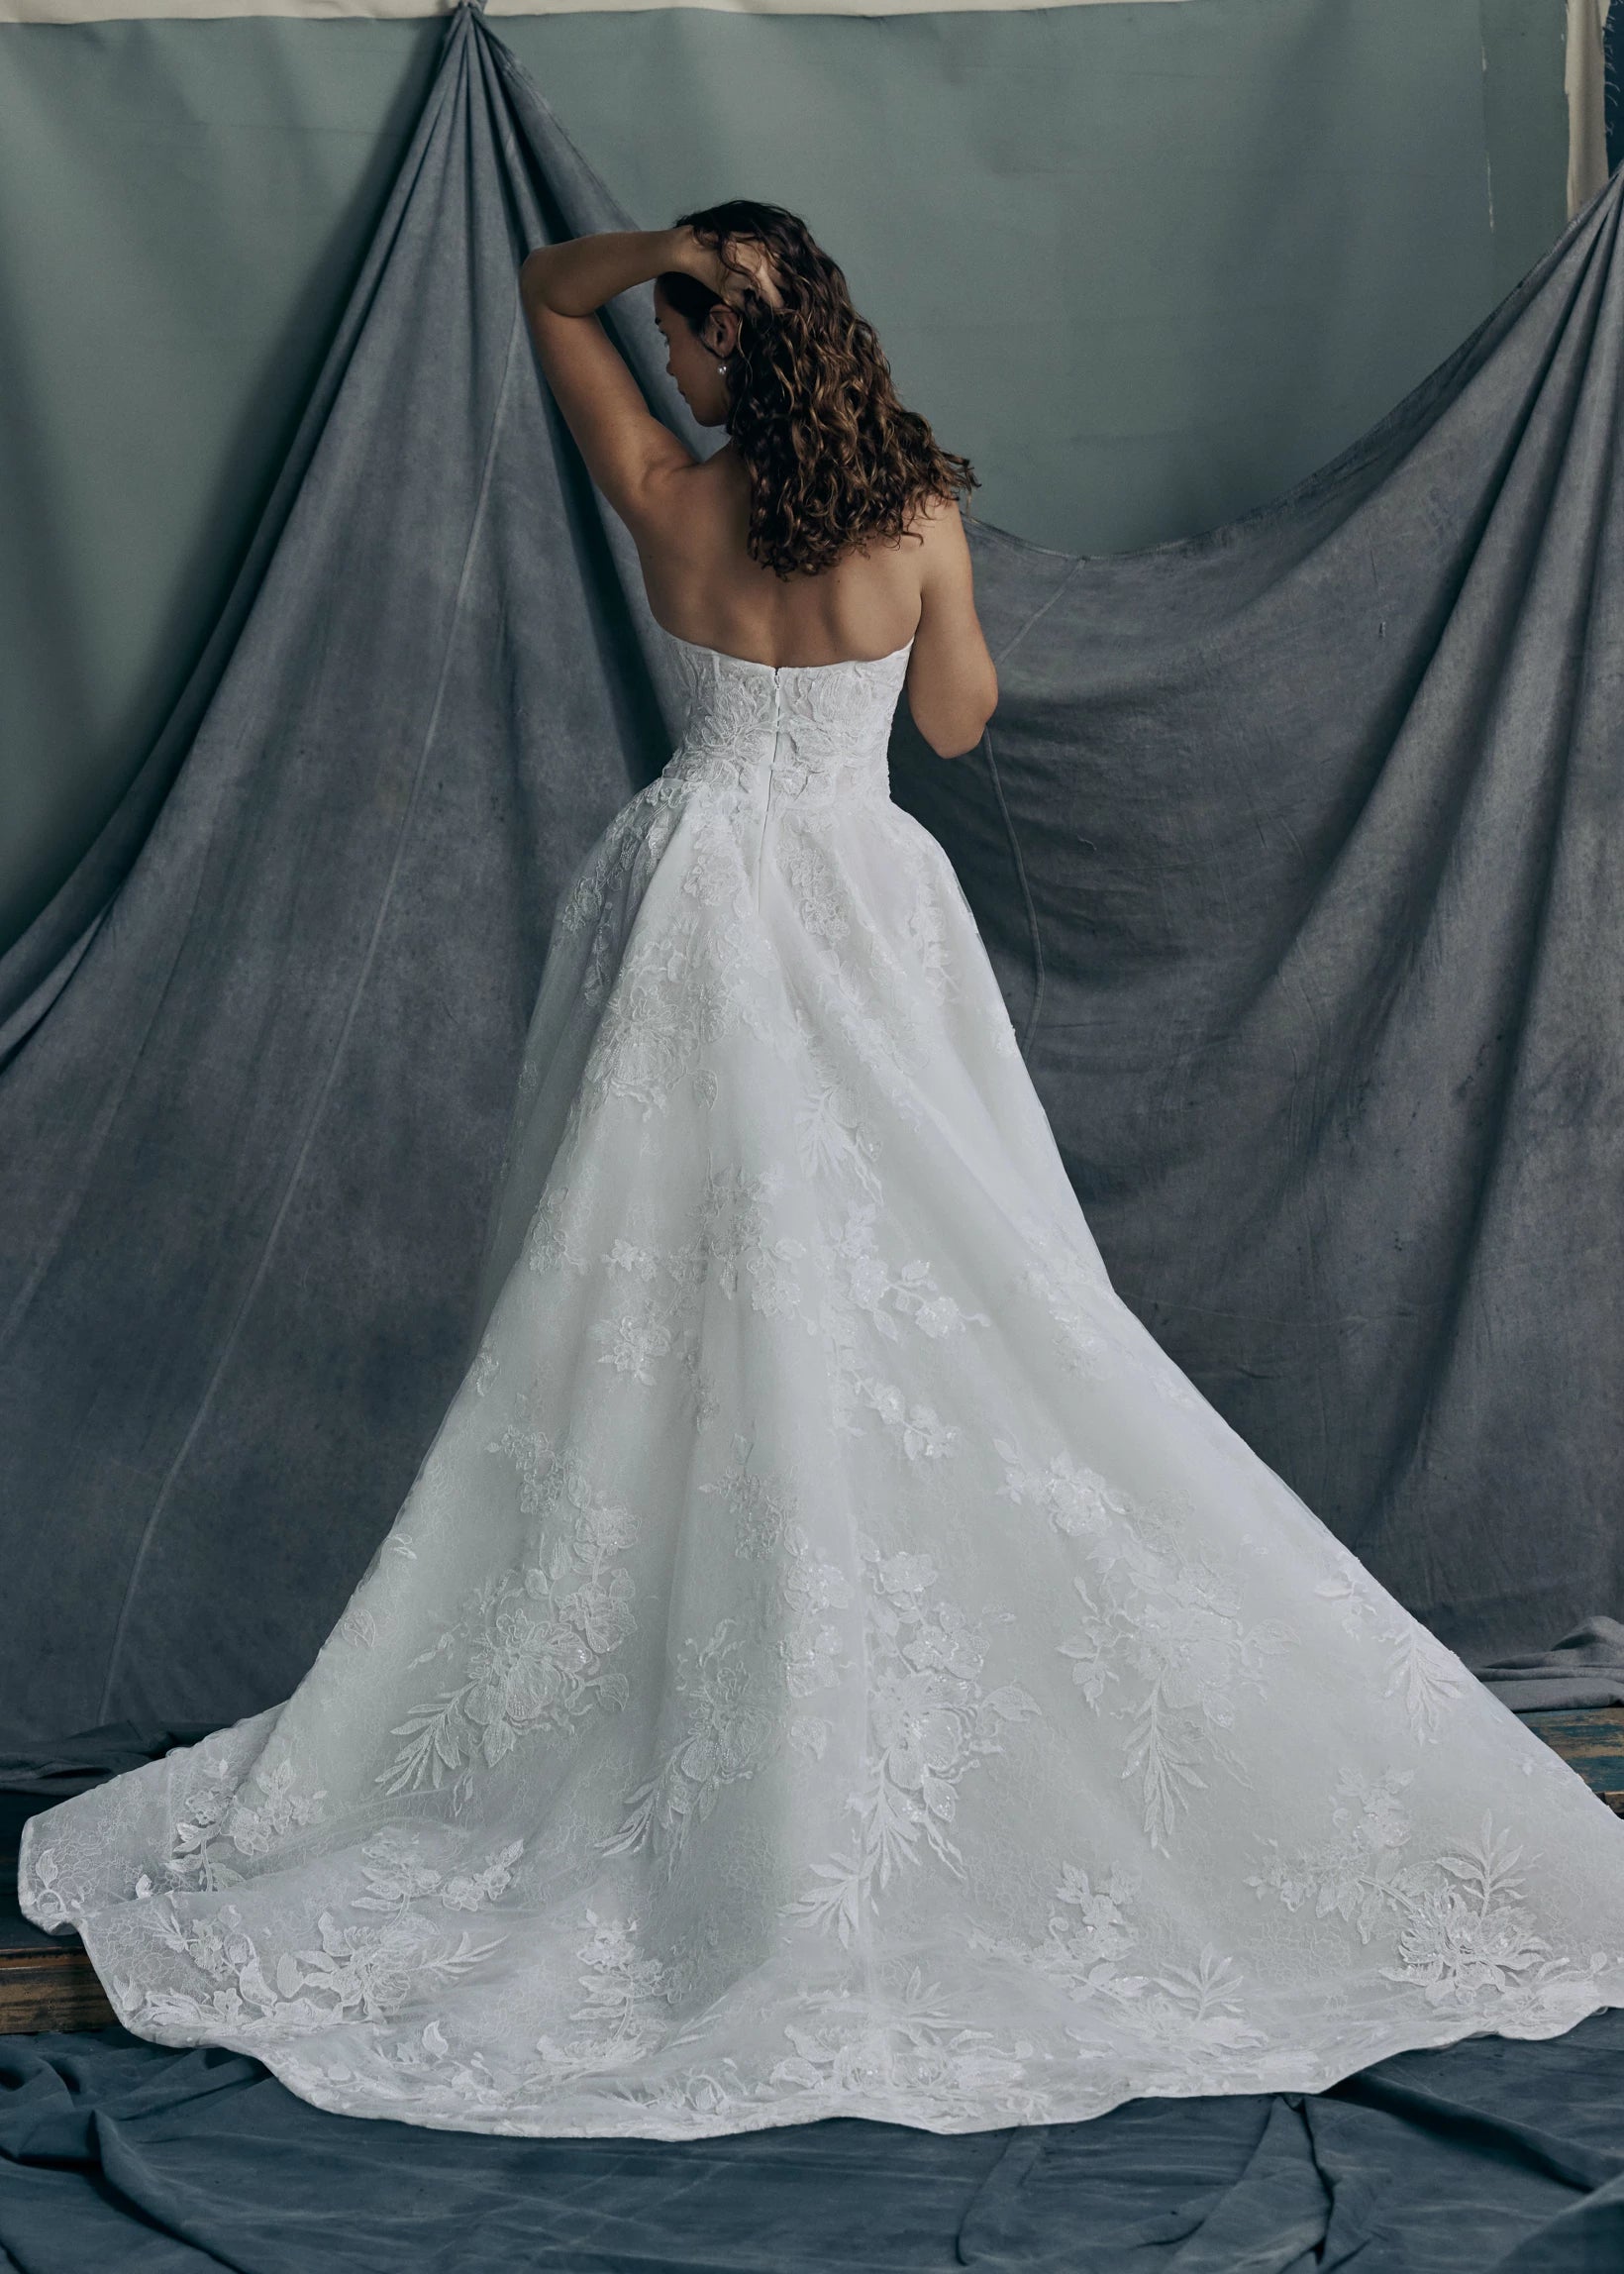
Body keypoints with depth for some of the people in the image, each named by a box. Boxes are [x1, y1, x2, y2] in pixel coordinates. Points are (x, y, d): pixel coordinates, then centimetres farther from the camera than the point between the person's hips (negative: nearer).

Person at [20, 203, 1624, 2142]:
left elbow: (539, 291, 8)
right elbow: (956, 722, 9)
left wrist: (668, 243, -10)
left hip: (702, 893, -1)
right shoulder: (920, 513, -3)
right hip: (872, 908, 2)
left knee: (687, 1300, 5)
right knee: (927, 1295, 6)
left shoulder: (667, 498, -6)